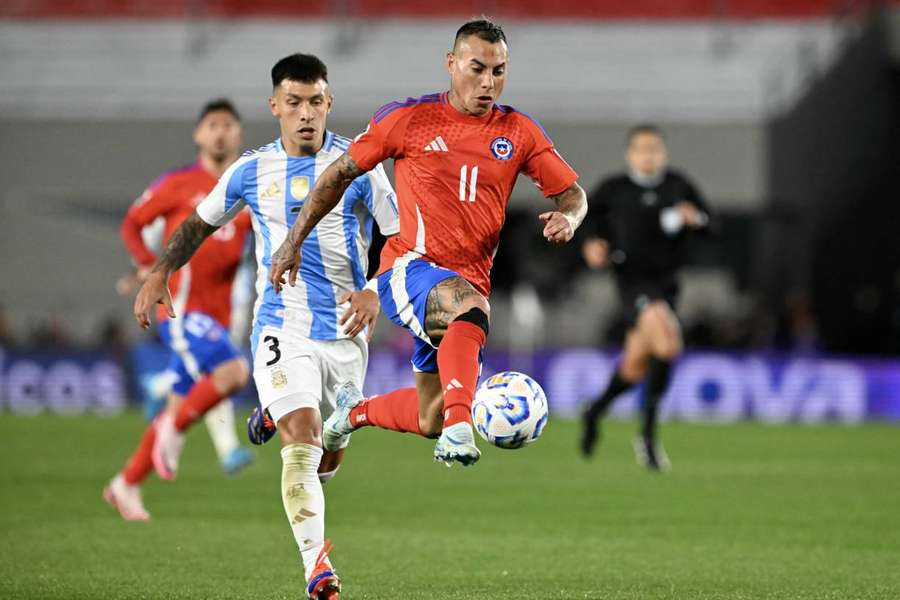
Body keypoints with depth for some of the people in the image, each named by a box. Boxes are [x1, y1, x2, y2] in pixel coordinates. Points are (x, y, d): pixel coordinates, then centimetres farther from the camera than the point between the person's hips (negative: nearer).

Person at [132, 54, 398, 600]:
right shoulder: (251, 172, 3)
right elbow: (202, 222, 20)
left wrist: (376, 292, -18)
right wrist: (160, 273, 7)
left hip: (345, 328, 1)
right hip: (282, 325, -1)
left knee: (330, 454, 13)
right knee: (302, 440, -22)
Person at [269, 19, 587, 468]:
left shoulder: (519, 132, 6)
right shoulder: (409, 118, -1)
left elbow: (573, 193, 9)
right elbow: (340, 174, 7)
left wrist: (567, 217, -16)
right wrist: (294, 242, 6)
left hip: (469, 282, 5)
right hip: (409, 269, -5)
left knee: (430, 422, 9)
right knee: (471, 307, -39)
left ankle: (354, 411, 39)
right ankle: (458, 430, -49)